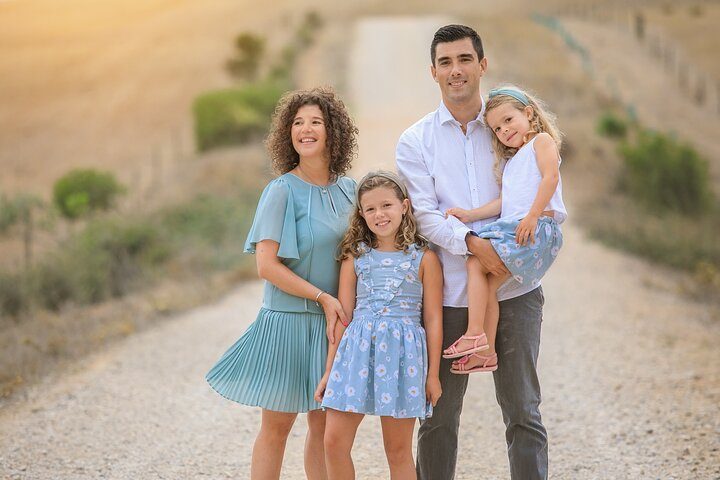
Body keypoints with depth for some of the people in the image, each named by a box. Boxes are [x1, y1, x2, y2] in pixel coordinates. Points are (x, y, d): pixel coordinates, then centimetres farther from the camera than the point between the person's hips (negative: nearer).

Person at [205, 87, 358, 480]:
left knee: (325, 425, 10)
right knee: (277, 426, 2)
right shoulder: (282, 191, -9)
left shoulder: (348, 190, 6)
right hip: (288, 319, -5)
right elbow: (267, 265, -15)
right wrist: (323, 297, -15)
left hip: (335, 321, 5)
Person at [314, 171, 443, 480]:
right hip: (357, 350, 2)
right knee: (334, 440, -4)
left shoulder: (423, 258, 3)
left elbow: (433, 319, 3)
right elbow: (342, 315, 10)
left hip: (402, 352, -2)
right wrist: (329, 370, 9)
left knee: (398, 451, 4)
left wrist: (433, 374, 1)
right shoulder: (355, 257, 9)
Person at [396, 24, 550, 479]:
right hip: (447, 296, -1)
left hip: (515, 292, 1)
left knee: (524, 412, 3)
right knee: (439, 416, 5)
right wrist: (472, 243, -22)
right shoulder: (416, 142, 6)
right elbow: (425, 215, -6)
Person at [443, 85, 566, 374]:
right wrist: (471, 215, 6)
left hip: (536, 228, -8)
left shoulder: (542, 140, 3)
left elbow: (550, 177, -13)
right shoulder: (512, 160, 29)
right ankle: (485, 352, 1)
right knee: (489, 283, -2)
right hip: (511, 229, 8)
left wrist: (533, 216, -22)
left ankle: (475, 334, -17)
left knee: (476, 263, -17)